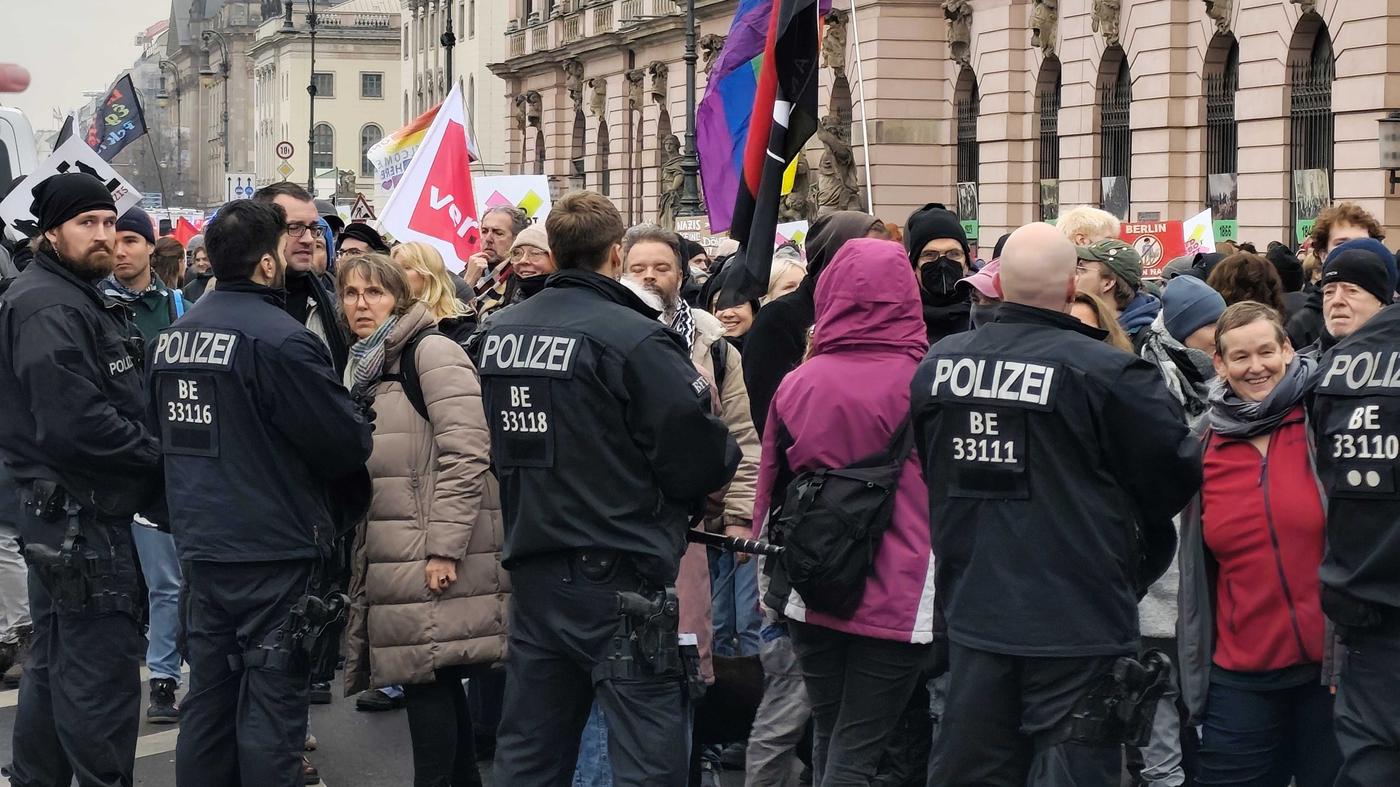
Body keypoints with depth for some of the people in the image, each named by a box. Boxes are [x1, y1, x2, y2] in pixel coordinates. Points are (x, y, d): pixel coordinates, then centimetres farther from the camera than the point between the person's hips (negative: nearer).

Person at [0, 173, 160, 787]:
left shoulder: (82, 299, 17)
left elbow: (117, 403, 21)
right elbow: (76, 424, -25)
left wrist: (150, 449, 4)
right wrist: (158, 456, -15)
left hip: (63, 514, 11)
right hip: (79, 514, -11)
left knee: (54, 662, 17)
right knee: (102, 667, -7)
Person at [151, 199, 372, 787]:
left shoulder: (172, 336, 6)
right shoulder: (280, 340, -18)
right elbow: (347, 443, -16)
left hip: (200, 544, 7)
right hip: (274, 551, -7)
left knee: (209, 698, 14)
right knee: (271, 703, -1)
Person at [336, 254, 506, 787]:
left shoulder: (432, 352, -9)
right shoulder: (364, 365, 19)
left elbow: (466, 453, -17)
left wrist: (445, 545, -21)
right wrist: (359, 551, 22)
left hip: (435, 549, -8)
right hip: (390, 550, 8)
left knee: (426, 675, -8)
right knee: (435, 675, 11)